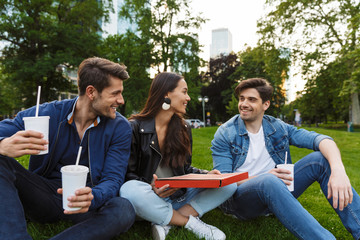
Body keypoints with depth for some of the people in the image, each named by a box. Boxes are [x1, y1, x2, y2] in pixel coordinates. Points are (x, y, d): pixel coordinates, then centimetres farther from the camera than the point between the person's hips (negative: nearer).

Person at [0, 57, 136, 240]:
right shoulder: (48, 113, -6)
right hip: (45, 196, 1)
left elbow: (113, 179, -10)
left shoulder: (120, 127, -7)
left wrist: (91, 198, -33)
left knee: (124, 211, -31)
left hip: (84, 203, 0)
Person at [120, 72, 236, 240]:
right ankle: (191, 222, -17)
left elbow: (185, 168, 11)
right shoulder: (135, 127, -9)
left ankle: (165, 223, -20)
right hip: (150, 198, -4)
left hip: (178, 198, 5)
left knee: (229, 183, -11)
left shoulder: (183, 129, 8)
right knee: (130, 190, -38)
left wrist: (207, 175, -9)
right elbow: (128, 173, -9)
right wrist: (150, 188, -29)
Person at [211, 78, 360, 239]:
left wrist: (338, 169, -31)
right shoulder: (224, 134, -6)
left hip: (274, 192, 5)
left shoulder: (277, 128, 5)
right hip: (239, 198, -4)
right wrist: (263, 177, -27)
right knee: (268, 181, -39)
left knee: (320, 158, -10)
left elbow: (319, 139, -9)